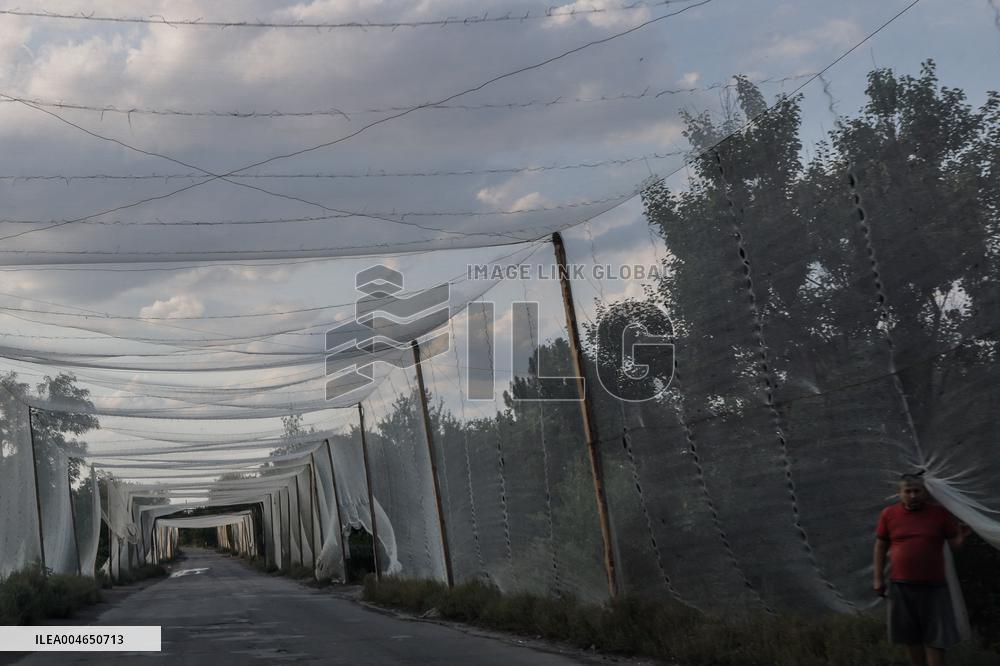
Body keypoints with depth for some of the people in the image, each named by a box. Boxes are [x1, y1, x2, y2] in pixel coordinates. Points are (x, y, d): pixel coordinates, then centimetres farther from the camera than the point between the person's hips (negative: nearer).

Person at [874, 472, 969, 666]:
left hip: (933, 587, -1)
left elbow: (955, 543, 1)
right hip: (901, 587, 1)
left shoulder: (940, 513, -2)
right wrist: (878, 578, 5)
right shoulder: (889, 514, 0)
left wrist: (962, 535, -22)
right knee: (910, 636, 11)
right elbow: (880, 546, 7)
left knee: (935, 637, 2)